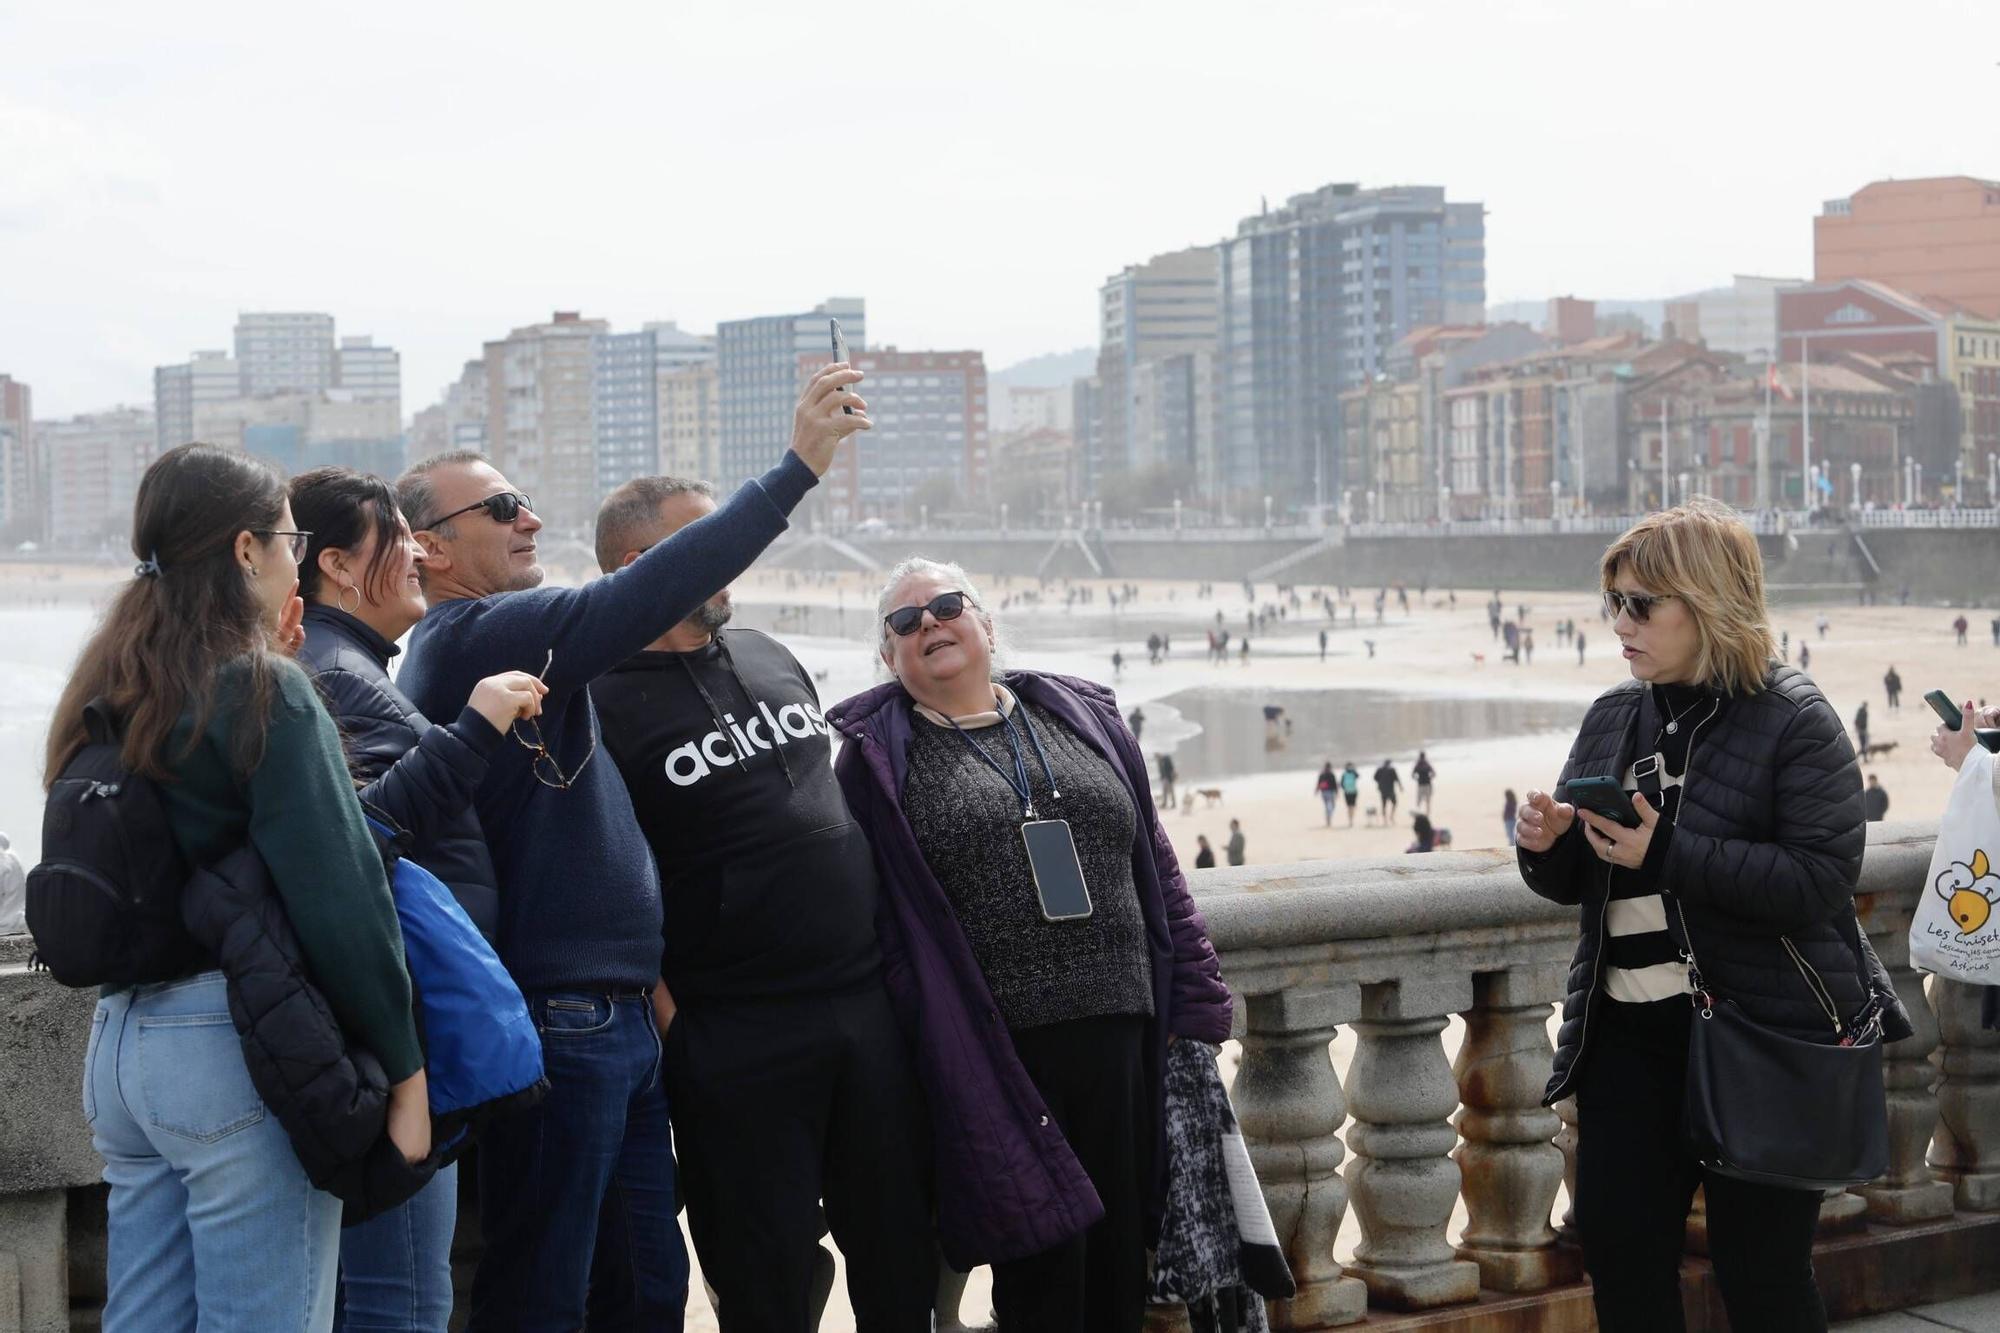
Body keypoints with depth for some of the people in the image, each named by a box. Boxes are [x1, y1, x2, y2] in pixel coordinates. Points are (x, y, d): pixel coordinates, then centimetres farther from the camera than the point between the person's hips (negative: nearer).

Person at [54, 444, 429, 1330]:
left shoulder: (106, 694, 12)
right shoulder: (264, 692, -11)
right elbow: (338, 897, -16)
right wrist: (404, 1067, -9)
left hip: (120, 1040, 8)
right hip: (234, 1050, -8)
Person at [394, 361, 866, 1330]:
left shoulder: (493, 640, 20)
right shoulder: (472, 635, -12)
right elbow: (638, 601, -24)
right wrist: (798, 467, -22)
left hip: (618, 1021, 10)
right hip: (559, 1022, -10)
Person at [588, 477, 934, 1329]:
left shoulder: (769, 659, 13)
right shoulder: (601, 706, -7)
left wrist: (891, 962, 19)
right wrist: (671, 1021, -14)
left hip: (868, 1003, 6)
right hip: (733, 1041, -6)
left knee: (901, 1264, 11)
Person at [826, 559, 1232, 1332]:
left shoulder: (1082, 718, 13)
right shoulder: (879, 758, 3)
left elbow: (1155, 868, 15)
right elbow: (876, 918, -1)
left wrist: (1193, 1002, 9)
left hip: (1118, 1034, 4)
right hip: (996, 1050, -4)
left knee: (1120, 1258, 9)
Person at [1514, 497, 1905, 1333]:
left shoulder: (1794, 722, -10)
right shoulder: (1612, 720, 9)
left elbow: (1822, 881, -20)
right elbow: (1576, 882, 14)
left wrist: (1669, 853, -26)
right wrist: (1547, 846, -9)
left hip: (1765, 1036, -6)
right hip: (1628, 1031, 6)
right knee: (1618, 1254, 8)